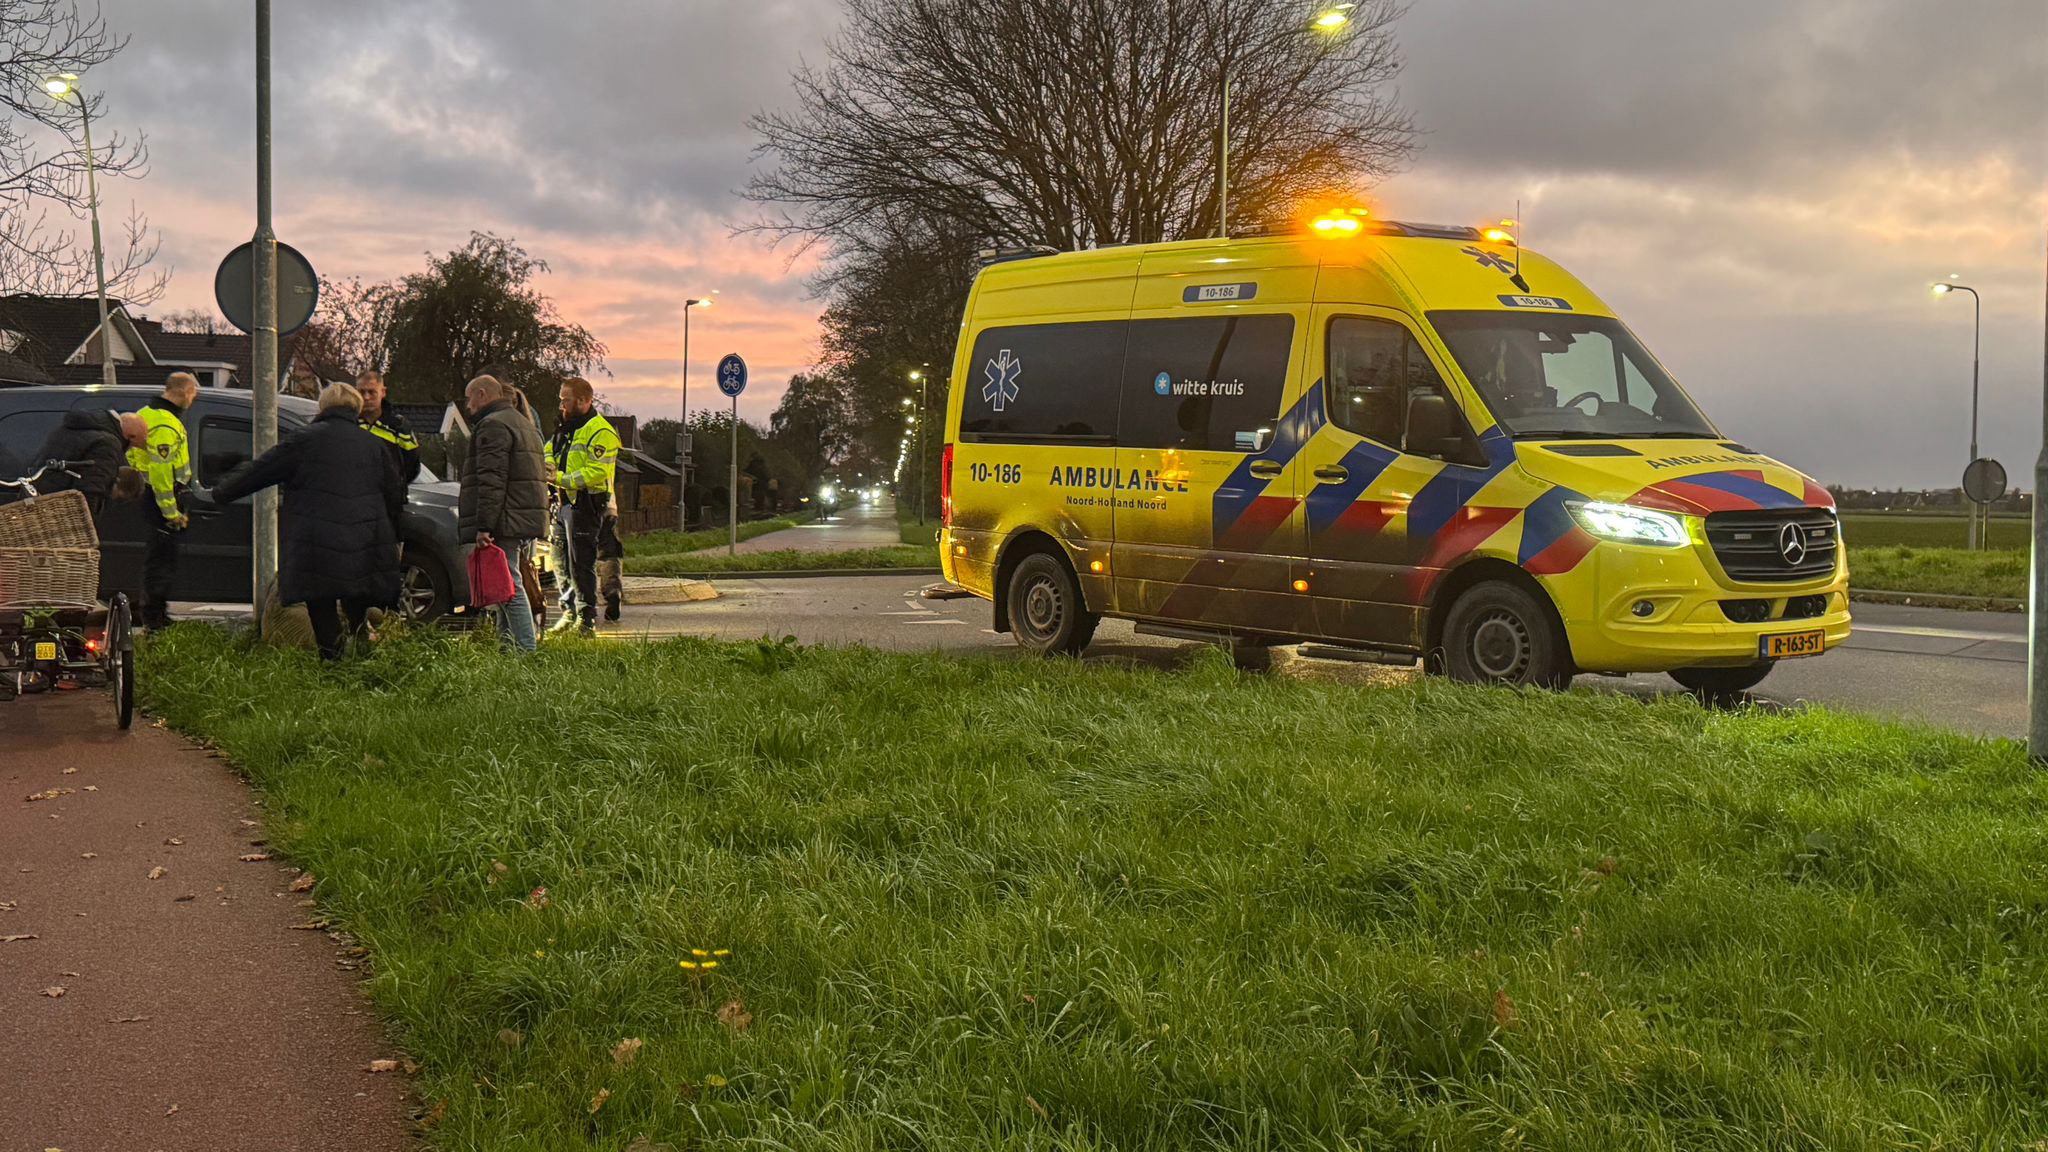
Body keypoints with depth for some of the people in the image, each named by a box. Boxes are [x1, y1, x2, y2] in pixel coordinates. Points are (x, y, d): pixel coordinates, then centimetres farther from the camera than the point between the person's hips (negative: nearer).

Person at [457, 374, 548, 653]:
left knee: (509, 587, -11)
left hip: (504, 523, -10)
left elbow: (492, 480, -18)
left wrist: (483, 525, -21)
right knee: (507, 586, 15)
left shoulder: (493, 425, -8)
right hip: (525, 524, 10)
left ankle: (527, 649, -15)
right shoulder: (523, 424, 25)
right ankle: (507, 642, 18)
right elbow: (539, 474, 27)